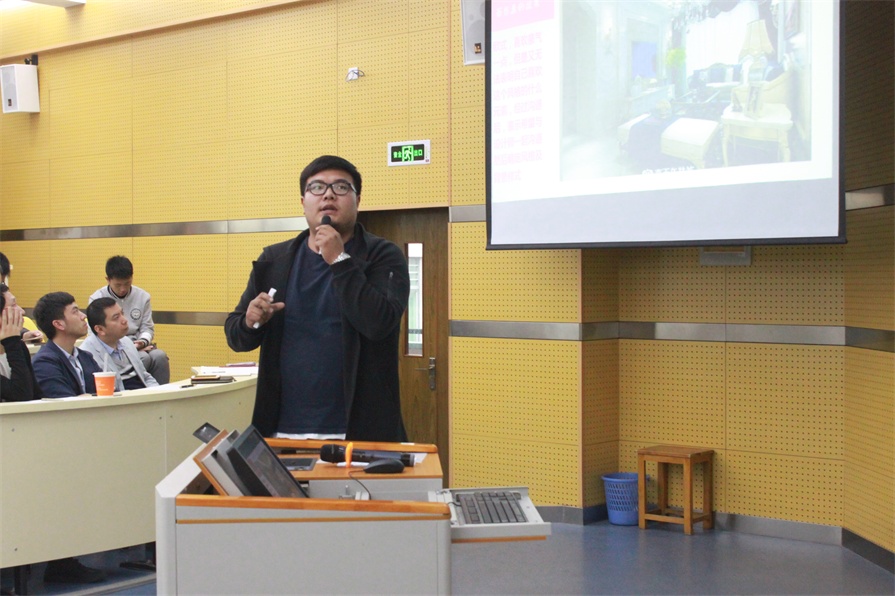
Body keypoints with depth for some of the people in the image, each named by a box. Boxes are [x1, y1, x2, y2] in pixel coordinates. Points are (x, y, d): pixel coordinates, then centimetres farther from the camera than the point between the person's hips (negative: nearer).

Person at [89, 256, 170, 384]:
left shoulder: (142, 296, 8)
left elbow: (147, 328, 12)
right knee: (144, 358, -32)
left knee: (160, 356, -29)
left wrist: (143, 341, -12)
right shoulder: (97, 300, -2)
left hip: (138, 346, 4)